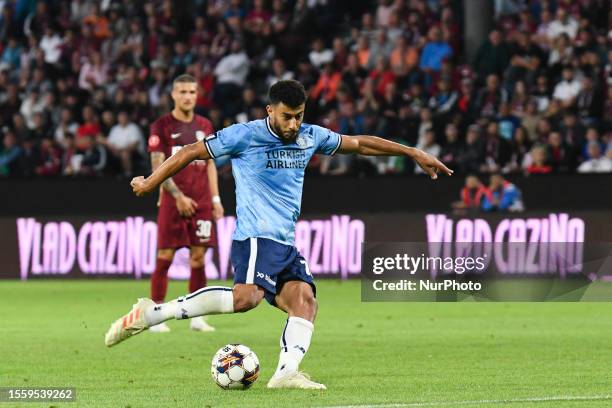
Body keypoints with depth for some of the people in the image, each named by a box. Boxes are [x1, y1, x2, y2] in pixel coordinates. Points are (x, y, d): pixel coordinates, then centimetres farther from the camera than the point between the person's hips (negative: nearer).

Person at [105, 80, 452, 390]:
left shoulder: (311, 137, 14)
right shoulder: (245, 136, -5)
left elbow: (361, 144, 25)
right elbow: (191, 153, 3)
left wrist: (414, 153, 25)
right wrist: (151, 182, 6)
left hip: (286, 243, 8)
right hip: (256, 236, -8)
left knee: (305, 301, -14)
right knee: (246, 296, -29)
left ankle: (287, 372, -26)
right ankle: (151, 314, -27)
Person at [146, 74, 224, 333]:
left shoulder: (204, 126, 12)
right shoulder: (161, 127, -2)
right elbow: (157, 167, -7)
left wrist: (215, 198, 8)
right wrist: (178, 196, -15)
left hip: (201, 203, 4)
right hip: (172, 202, -4)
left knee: (198, 258, 2)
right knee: (164, 258, -5)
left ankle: (197, 317, 6)